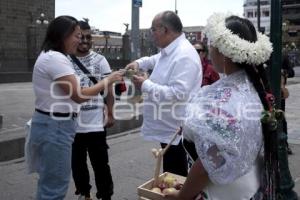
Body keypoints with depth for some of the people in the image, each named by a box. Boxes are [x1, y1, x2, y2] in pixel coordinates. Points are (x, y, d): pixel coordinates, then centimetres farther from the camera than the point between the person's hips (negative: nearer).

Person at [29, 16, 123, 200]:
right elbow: (79, 95, -21)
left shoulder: (51, 56, 15)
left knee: (49, 184, 20)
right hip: (55, 128, -11)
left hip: (52, 125, 11)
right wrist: (108, 80, -12)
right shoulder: (55, 58, -18)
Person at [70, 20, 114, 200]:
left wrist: (110, 114, -3)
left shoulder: (100, 60, -1)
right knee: (77, 162, 16)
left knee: (100, 163, 6)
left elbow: (108, 89, 2)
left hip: (95, 123, -2)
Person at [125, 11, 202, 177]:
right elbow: (156, 59, 34)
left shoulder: (184, 55, -23)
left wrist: (145, 85, -22)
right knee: (169, 175, 23)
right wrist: (139, 63, 15)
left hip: (177, 132, -10)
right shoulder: (168, 51, 10)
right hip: (168, 128, 10)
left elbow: (178, 93, -32)